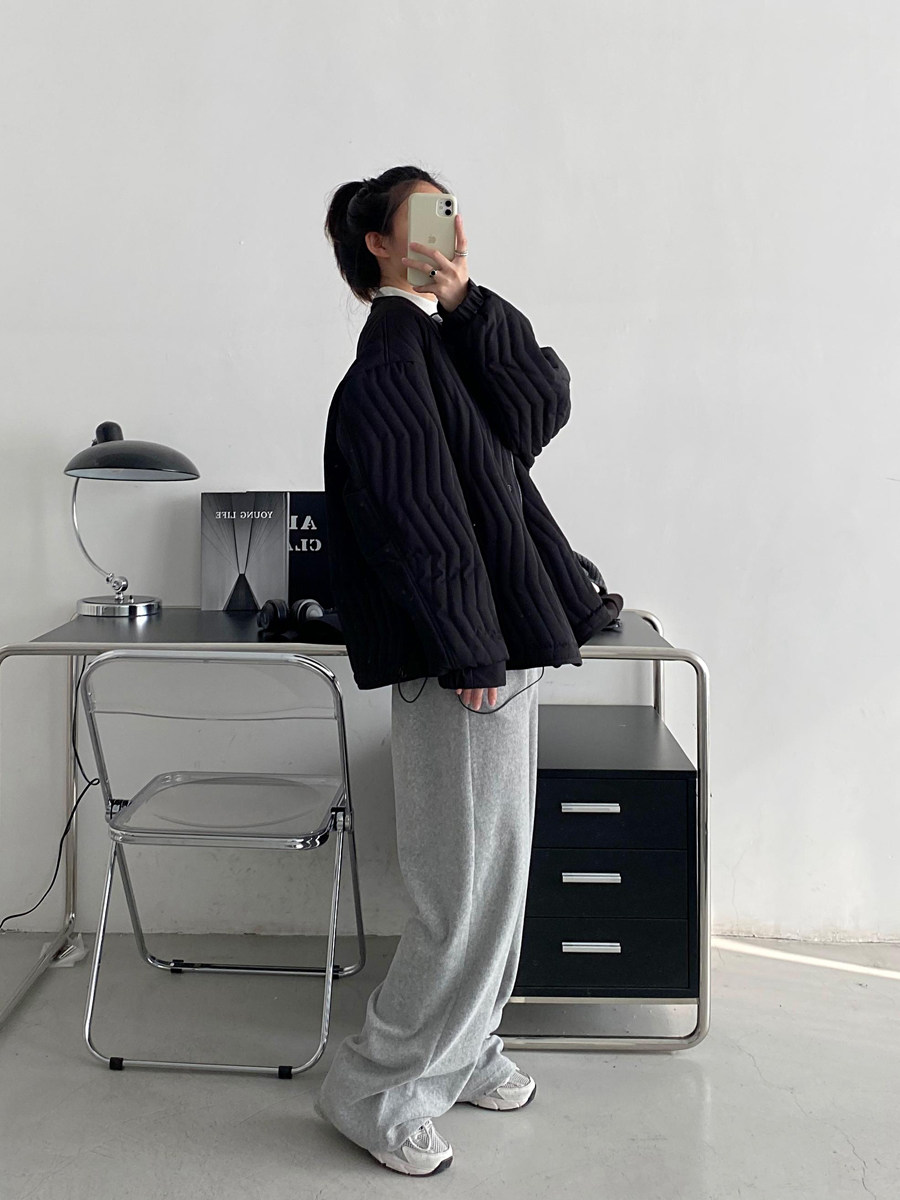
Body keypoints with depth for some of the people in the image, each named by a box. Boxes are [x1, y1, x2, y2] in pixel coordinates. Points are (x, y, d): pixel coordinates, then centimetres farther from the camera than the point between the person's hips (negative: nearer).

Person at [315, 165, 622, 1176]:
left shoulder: (456, 342, 13)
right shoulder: (390, 363, -13)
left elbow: (544, 409, -1)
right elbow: (412, 518, -20)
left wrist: (468, 304, -8)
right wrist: (468, 652, -21)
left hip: (501, 639, 10)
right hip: (462, 656, -9)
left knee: (491, 870, 18)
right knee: (469, 883, -3)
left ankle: (460, 1048, 34)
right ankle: (375, 1089, 12)